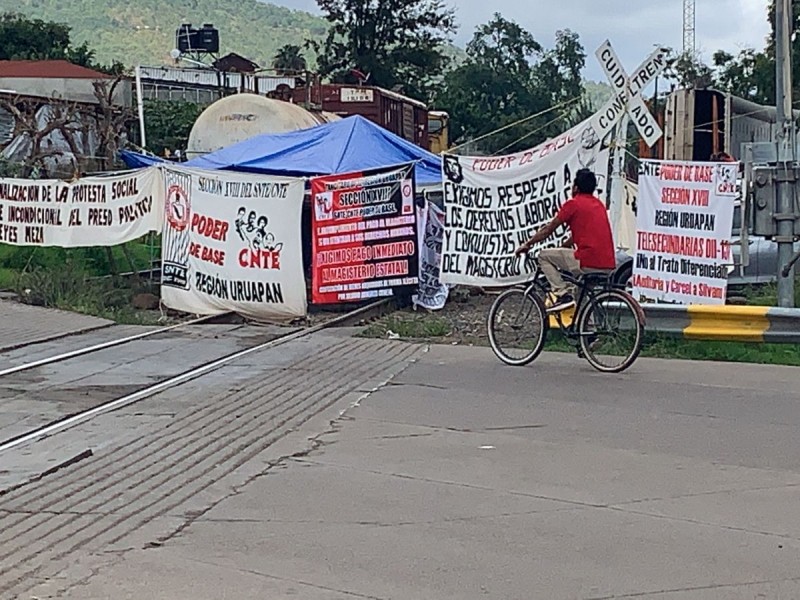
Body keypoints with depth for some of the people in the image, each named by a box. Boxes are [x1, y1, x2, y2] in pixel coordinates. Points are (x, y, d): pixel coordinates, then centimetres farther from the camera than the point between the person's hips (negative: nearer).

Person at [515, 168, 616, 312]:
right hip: (609, 266, 8)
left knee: (544, 256, 7)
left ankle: (563, 294, -4)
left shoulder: (573, 204, -2)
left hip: (589, 264, -8)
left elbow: (548, 230, 5)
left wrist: (527, 244, 18)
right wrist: (562, 248, 40)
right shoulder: (598, 204, 20)